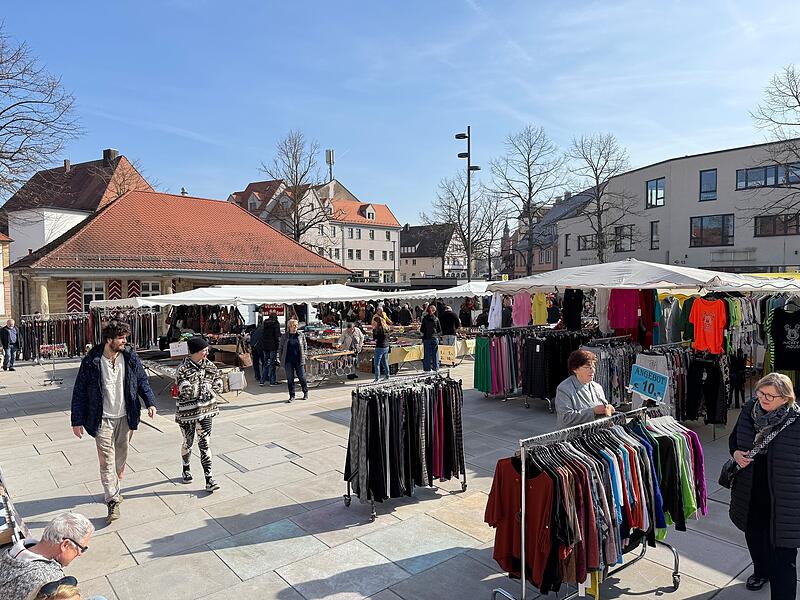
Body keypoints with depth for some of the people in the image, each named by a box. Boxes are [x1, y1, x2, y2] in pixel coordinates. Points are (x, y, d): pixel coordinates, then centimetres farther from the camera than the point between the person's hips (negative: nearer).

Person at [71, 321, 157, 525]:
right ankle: (113, 501, 2)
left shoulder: (130, 358, -3)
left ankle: (113, 489, 36)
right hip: (103, 420, -3)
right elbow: (79, 392, -5)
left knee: (121, 456, 15)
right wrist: (77, 421, -5)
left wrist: (151, 403, -5)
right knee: (107, 459, -4)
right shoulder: (92, 361, -12)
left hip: (125, 418, 4)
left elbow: (142, 381, 7)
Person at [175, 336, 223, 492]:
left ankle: (209, 478, 3)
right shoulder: (183, 369, -15)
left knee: (204, 443, 1)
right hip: (187, 411, -3)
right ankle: (186, 469, 42)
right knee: (188, 443, 15)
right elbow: (186, 391, -23)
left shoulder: (209, 365, 0)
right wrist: (207, 386, -15)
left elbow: (219, 386, -1)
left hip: (205, 409, 3)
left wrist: (198, 387, -12)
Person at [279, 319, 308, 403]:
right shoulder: (284, 336, 3)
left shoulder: (301, 335, 5)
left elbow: (305, 346, 13)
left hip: (299, 360, 0)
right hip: (288, 361, 0)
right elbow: (280, 348, 9)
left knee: (302, 377, 5)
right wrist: (281, 359, 3)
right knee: (290, 379, 3)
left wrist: (304, 355, 3)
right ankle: (292, 395, 14)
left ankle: (306, 392, 24)